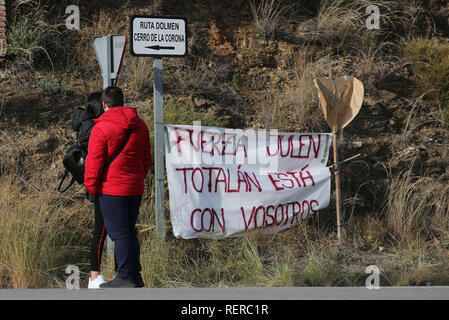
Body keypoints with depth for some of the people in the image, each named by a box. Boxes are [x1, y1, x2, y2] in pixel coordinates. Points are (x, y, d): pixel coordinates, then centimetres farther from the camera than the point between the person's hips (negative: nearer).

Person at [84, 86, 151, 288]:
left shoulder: (101, 128, -11)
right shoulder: (140, 126, 11)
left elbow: (94, 162, -10)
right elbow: (146, 159, 18)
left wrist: (91, 189, -1)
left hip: (112, 189, -7)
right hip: (136, 188, 7)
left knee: (119, 233, -4)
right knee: (130, 231, 14)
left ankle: (126, 277, -4)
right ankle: (136, 277, 16)